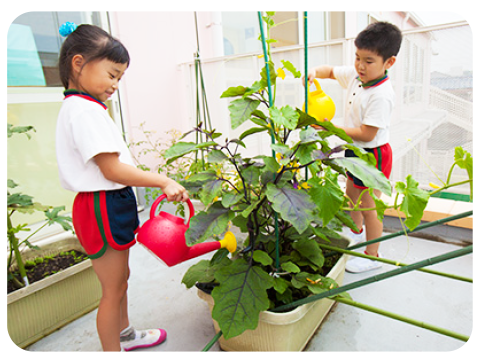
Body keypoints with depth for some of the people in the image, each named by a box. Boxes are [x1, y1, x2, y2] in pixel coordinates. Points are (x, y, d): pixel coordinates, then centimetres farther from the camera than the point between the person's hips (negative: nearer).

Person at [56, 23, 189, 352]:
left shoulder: (78, 107, 13)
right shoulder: (87, 110, -19)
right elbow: (112, 169, -24)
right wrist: (165, 182, -20)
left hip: (108, 205, 11)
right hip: (103, 208, -11)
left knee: (120, 277, 25)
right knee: (113, 289, 5)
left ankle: (125, 334, 46)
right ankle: (113, 349, 26)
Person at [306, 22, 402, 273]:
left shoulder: (382, 95, -28)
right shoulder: (355, 75, -3)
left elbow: (367, 134, -29)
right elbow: (332, 71, 12)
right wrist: (314, 72, -10)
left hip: (372, 155, -9)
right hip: (355, 149, 9)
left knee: (369, 206, 3)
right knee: (351, 193, 26)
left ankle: (372, 255, 23)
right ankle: (356, 232, 52)